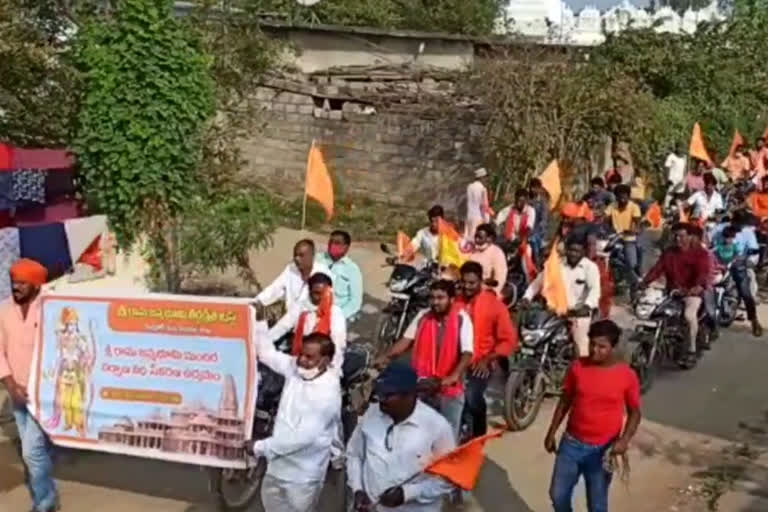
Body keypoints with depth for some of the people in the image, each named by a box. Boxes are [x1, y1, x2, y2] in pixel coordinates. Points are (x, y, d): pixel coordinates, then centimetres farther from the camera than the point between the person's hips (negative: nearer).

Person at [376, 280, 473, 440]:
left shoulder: (462, 319, -11)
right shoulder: (422, 316, 2)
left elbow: (467, 353, -20)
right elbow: (406, 340, -5)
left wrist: (453, 377, -35)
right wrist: (386, 357, -20)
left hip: (450, 389, -3)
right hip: (423, 386, 3)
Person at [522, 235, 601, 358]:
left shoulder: (590, 267, -4)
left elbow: (595, 290, -17)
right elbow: (538, 281, 7)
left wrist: (587, 306, -35)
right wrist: (527, 297, -7)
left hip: (580, 313, -3)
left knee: (582, 350, -3)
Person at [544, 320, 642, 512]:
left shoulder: (626, 375, -12)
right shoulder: (577, 366, -6)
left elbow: (635, 413, -2)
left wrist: (624, 440, -17)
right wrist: (551, 433, 7)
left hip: (602, 449, -3)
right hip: (571, 443, 3)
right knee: (558, 494, 11)